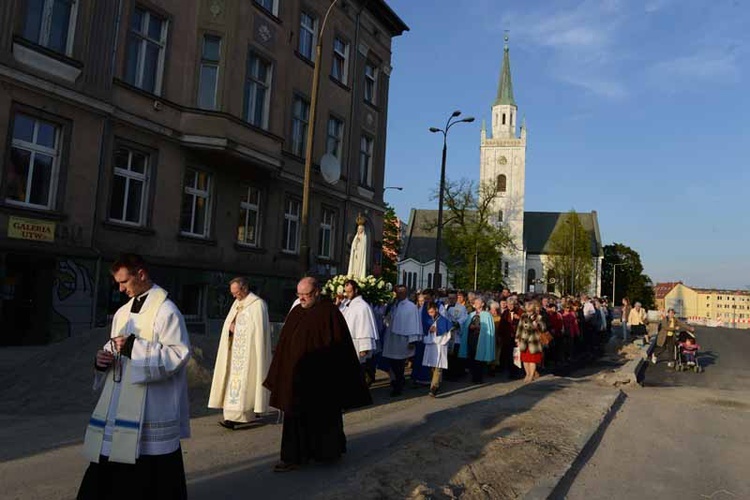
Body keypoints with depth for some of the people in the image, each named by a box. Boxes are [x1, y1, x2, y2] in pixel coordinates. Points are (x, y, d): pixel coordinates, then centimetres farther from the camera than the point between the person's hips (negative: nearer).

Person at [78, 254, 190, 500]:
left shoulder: (165, 311, -11)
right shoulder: (123, 313, 14)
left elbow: (179, 354, -18)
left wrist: (135, 347, -20)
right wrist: (103, 358, -1)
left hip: (150, 411, -7)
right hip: (119, 407, 8)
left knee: (148, 478, 1)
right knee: (110, 474, 11)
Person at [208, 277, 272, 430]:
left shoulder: (257, 304, -9)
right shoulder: (237, 303, 14)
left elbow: (259, 330, -12)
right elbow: (228, 322, 16)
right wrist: (230, 327, -5)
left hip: (249, 351, -8)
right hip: (236, 350, 8)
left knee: (243, 379, -10)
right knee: (235, 377, 7)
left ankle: (238, 416, -10)